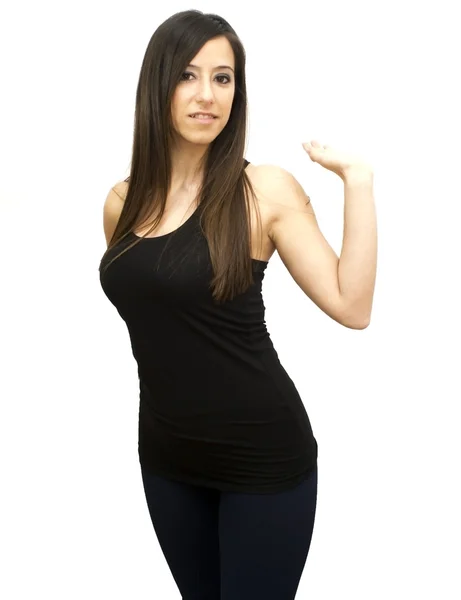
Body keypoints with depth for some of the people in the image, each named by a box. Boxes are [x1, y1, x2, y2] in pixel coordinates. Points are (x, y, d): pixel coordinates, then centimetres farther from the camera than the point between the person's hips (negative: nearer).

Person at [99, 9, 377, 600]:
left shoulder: (266, 190, -11)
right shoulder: (122, 202, 2)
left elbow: (351, 307, -19)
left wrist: (357, 180, -19)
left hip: (263, 456, -4)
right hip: (167, 456, 5)